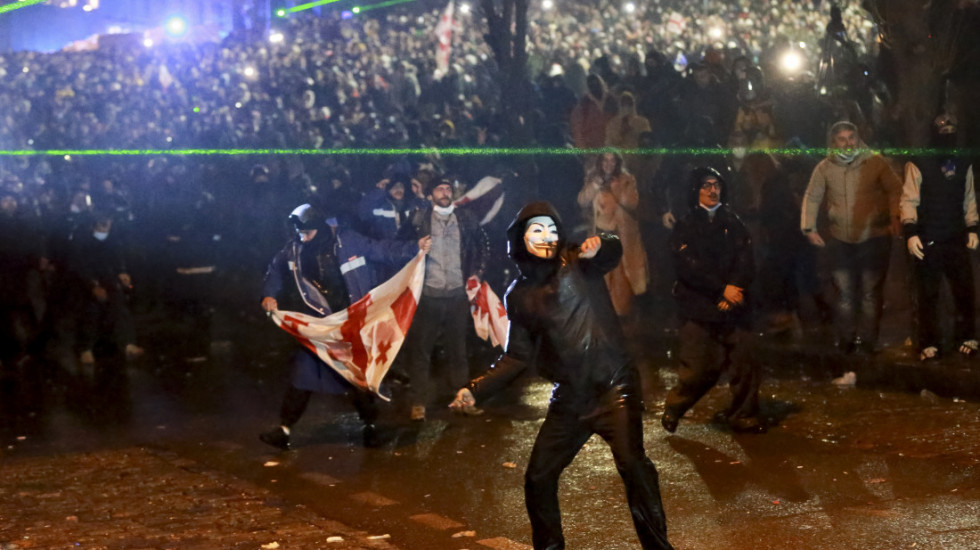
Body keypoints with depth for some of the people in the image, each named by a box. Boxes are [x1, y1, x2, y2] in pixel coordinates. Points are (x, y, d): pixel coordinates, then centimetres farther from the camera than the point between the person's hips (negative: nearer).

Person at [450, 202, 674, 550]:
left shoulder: (578, 262, 0)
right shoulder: (519, 295, 11)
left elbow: (614, 253, -22)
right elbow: (519, 356, 14)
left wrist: (599, 247, -45)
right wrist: (477, 389, 5)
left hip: (613, 384, -5)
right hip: (569, 399, 5)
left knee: (631, 462, -24)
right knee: (537, 478, 7)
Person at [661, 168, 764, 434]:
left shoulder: (733, 223, 14)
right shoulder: (685, 226, 4)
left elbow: (746, 261, 5)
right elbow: (688, 265, -8)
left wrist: (734, 288, -12)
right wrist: (722, 288, -14)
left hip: (734, 307, 3)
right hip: (699, 308, -3)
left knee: (744, 363, -5)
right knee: (699, 369, -6)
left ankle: (743, 416, 11)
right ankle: (673, 409, 17)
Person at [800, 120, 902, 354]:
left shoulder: (875, 162, -4)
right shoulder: (824, 168, 1)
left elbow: (895, 189, 0)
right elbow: (812, 198, 8)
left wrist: (895, 217, -11)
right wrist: (809, 228, 1)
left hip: (874, 239, -2)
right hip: (841, 241, 2)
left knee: (870, 293, 1)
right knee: (845, 293, 7)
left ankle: (867, 342, 9)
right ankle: (846, 341, 17)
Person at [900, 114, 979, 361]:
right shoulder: (918, 165, -5)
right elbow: (909, 200, -9)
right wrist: (910, 232, -17)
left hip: (957, 238, 4)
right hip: (928, 240, -3)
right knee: (928, 295, 2)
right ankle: (929, 344, 10)